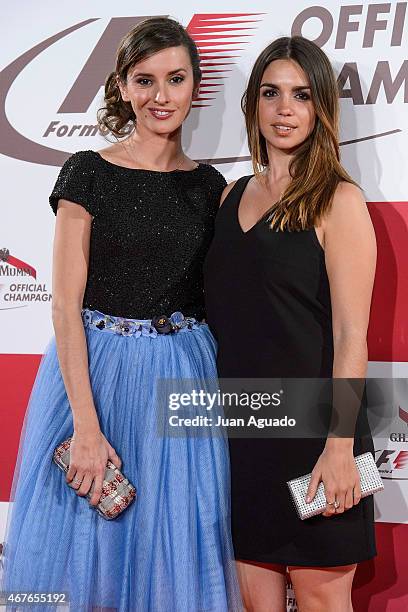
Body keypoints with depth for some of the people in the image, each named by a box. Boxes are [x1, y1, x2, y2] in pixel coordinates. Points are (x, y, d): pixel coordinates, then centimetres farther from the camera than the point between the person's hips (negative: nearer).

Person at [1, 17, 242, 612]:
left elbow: (217, 298, 11)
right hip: (95, 372, -3)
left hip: (185, 380, 3)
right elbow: (66, 305, -10)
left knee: (174, 555, 9)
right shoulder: (89, 173, -4)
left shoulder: (209, 185, 8)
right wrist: (86, 425, -17)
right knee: (88, 547, 7)